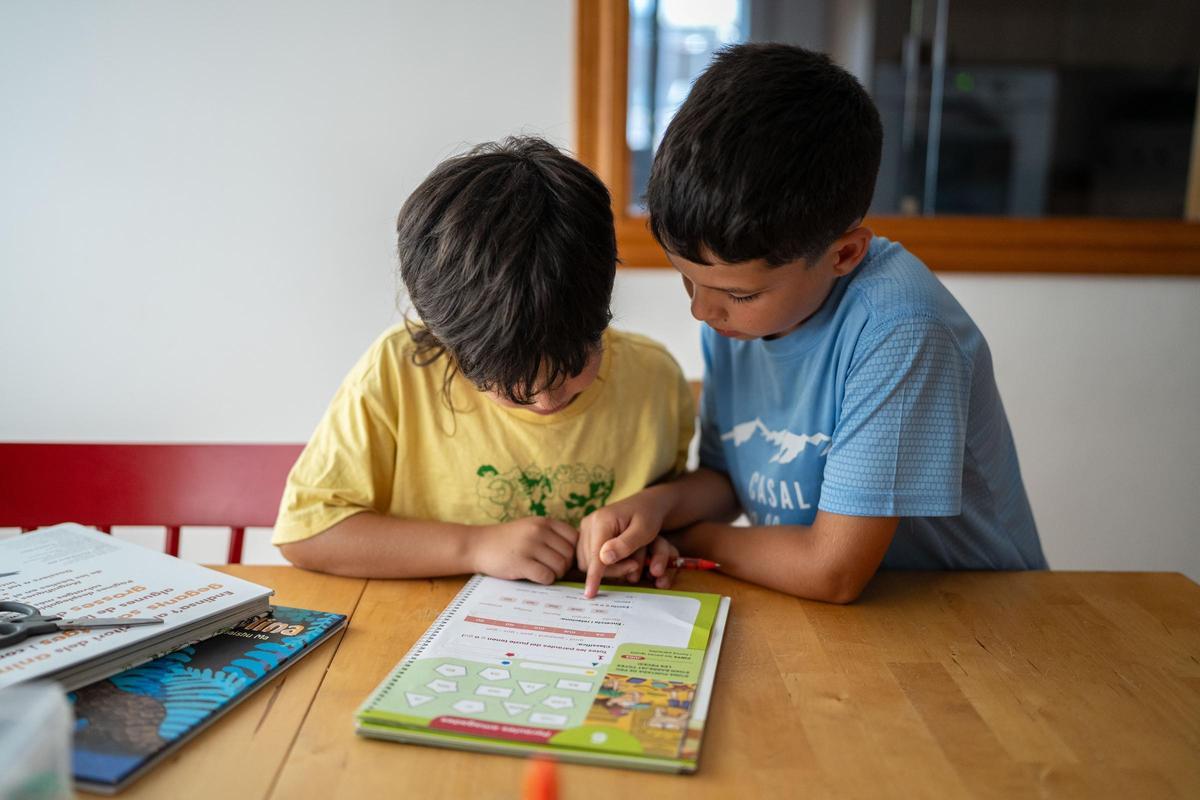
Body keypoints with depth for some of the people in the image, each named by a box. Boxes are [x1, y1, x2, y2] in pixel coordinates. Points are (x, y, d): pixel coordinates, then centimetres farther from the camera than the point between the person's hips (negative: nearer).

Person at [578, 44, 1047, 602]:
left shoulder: (898, 328, -26)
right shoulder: (732, 312, -5)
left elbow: (833, 571, -24)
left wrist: (681, 537, -10)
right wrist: (658, 504, -13)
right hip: (797, 618, 5)